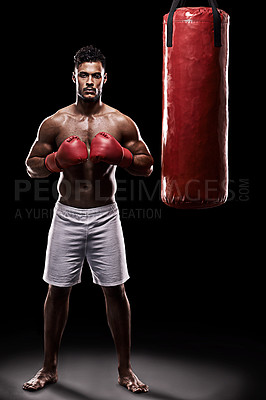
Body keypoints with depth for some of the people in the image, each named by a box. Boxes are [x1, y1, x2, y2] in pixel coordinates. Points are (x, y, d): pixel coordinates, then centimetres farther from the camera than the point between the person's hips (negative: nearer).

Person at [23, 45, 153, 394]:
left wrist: (121, 156, -14)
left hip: (105, 216, 0)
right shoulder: (55, 123, 1)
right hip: (67, 214, 1)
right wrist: (56, 161, -13)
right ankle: (49, 368, 23)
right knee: (57, 290, 5)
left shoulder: (121, 123, 1)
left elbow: (148, 166, 5)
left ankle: (125, 370, 18)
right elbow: (32, 166, 7)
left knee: (115, 291, 3)